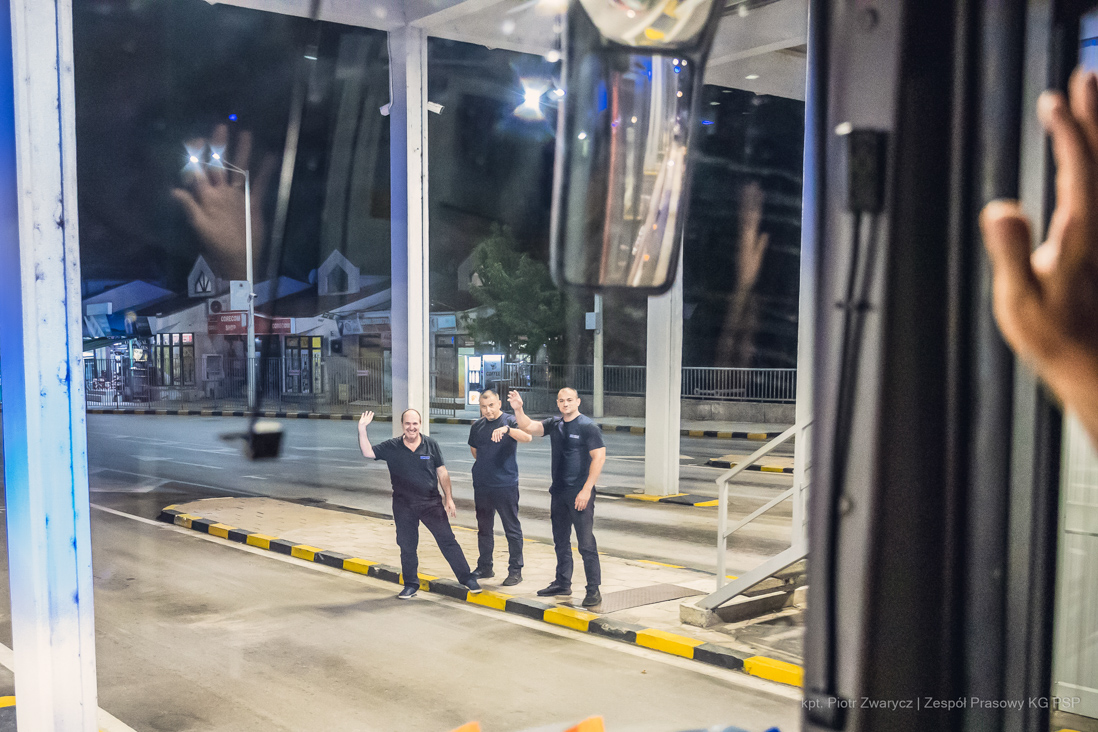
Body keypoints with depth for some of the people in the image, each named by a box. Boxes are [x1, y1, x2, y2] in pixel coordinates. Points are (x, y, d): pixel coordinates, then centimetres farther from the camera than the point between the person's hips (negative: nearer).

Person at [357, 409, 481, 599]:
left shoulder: (431, 445, -1)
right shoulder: (391, 447, -1)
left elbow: (442, 472, 3)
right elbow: (368, 452, -9)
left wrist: (448, 497, 2)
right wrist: (362, 429, -21)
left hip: (431, 503, -1)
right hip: (404, 506, 1)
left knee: (447, 540, -1)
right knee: (407, 546, 9)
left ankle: (467, 578, 7)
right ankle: (411, 585, 25)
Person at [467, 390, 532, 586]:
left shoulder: (510, 421, -9)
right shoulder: (477, 426, 7)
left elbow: (527, 437, -29)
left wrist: (506, 429, -44)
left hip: (506, 485, -5)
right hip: (482, 485, 5)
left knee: (512, 529, 0)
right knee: (484, 529, 14)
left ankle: (515, 570, 7)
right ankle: (484, 567, 26)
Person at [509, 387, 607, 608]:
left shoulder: (588, 427, -9)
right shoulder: (554, 424, 10)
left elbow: (599, 458, -14)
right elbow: (528, 427, 6)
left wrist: (586, 490, -18)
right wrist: (518, 409, -13)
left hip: (579, 493, -7)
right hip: (558, 492, 7)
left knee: (586, 543, -6)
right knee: (561, 542, 15)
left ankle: (594, 590, 0)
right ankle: (563, 583, 27)